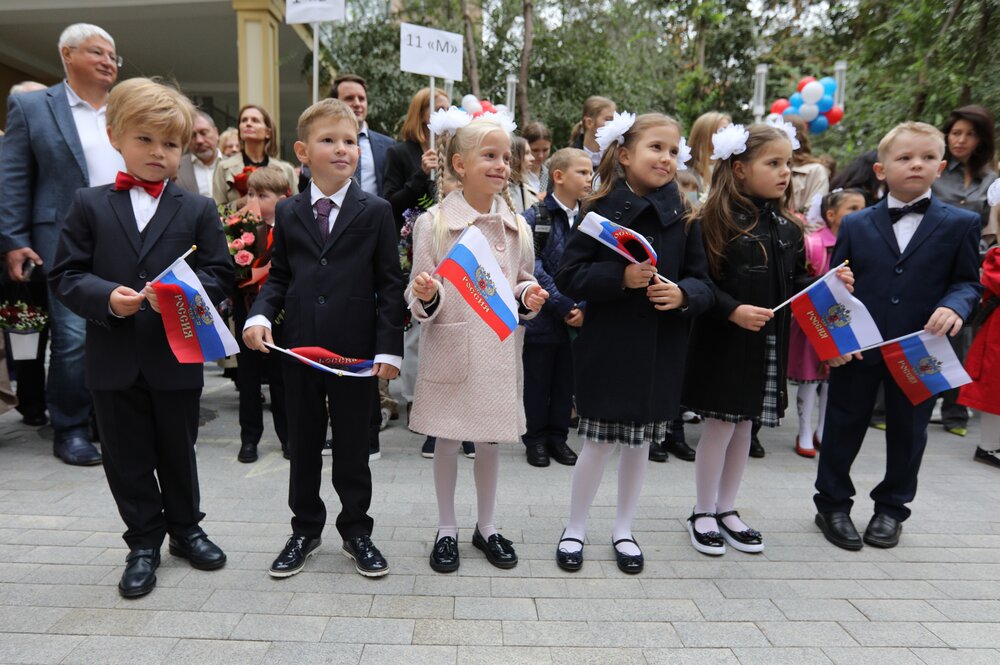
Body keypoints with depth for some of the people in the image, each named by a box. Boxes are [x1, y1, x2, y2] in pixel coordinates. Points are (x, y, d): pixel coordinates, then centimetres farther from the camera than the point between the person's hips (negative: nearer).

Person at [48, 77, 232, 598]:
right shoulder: (89, 205, 4)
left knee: (178, 451, 14)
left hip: (177, 355, -1)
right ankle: (144, 542, 28)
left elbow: (219, 276, -2)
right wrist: (106, 297, -19)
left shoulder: (197, 210, 2)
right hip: (114, 358, 1)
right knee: (127, 456, 11)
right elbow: (65, 276, 0)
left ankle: (185, 528, 34)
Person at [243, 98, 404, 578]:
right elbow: (278, 276, 11)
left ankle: (356, 530, 28)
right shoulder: (287, 213, 8)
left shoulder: (376, 212, -1)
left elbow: (389, 284, -4)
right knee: (303, 443, 14)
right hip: (299, 346, 3)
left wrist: (389, 347, -11)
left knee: (352, 445, 10)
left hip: (356, 350, -3)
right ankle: (305, 529, 32)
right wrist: (260, 316, -9)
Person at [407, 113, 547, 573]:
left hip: (500, 349, 3)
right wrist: (426, 296, -27)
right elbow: (421, 304, -5)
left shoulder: (517, 225, 4)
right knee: (447, 440, 10)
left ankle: (486, 526, 33)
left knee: (490, 441, 14)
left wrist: (529, 297, -6)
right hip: (450, 348, -3)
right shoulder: (433, 223, -7)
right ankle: (447, 529, 29)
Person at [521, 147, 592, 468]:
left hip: (577, 318, 4)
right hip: (542, 316, -4)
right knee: (537, 381, 8)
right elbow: (534, 270, -13)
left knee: (566, 380, 13)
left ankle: (558, 437, 28)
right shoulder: (535, 218, -7)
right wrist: (565, 306, -16)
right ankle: (535, 439, 23)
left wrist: (583, 307, -12)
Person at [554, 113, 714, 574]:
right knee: (600, 440, 5)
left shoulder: (683, 217, 2)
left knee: (641, 441, 15)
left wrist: (683, 294, -17)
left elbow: (703, 283, 5)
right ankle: (575, 528, 27)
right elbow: (569, 276, -9)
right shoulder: (603, 210, -7)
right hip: (607, 344, -3)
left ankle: (623, 529, 35)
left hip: (661, 348, 4)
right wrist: (621, 277, -22)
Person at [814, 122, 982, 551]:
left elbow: (969, 282, 6)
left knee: (908, 432, 13)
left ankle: (892, 508, 32)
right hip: (856, 350, 0)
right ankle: (832, 505, 25)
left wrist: (953, 306, -17)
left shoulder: (960, 224, 3)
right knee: (844, 428, 8)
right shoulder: (856, 225, 4)